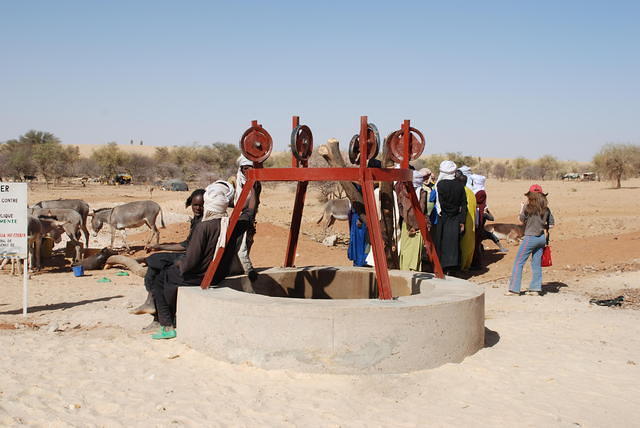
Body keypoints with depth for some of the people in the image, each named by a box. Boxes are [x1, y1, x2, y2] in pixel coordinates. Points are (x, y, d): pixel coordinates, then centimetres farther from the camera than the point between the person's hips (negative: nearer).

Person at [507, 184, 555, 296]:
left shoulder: (528, 206, -12)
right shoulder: (546, 208, 4)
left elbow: (522, 220, -1)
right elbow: (551, 224, 9)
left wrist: (521, 209, 11)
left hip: (531, 237, -6)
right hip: (542, 237, 6)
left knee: (518, 262, 0)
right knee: (537, 263, 14)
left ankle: (514, 289, -3)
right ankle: (536, 288, 14)